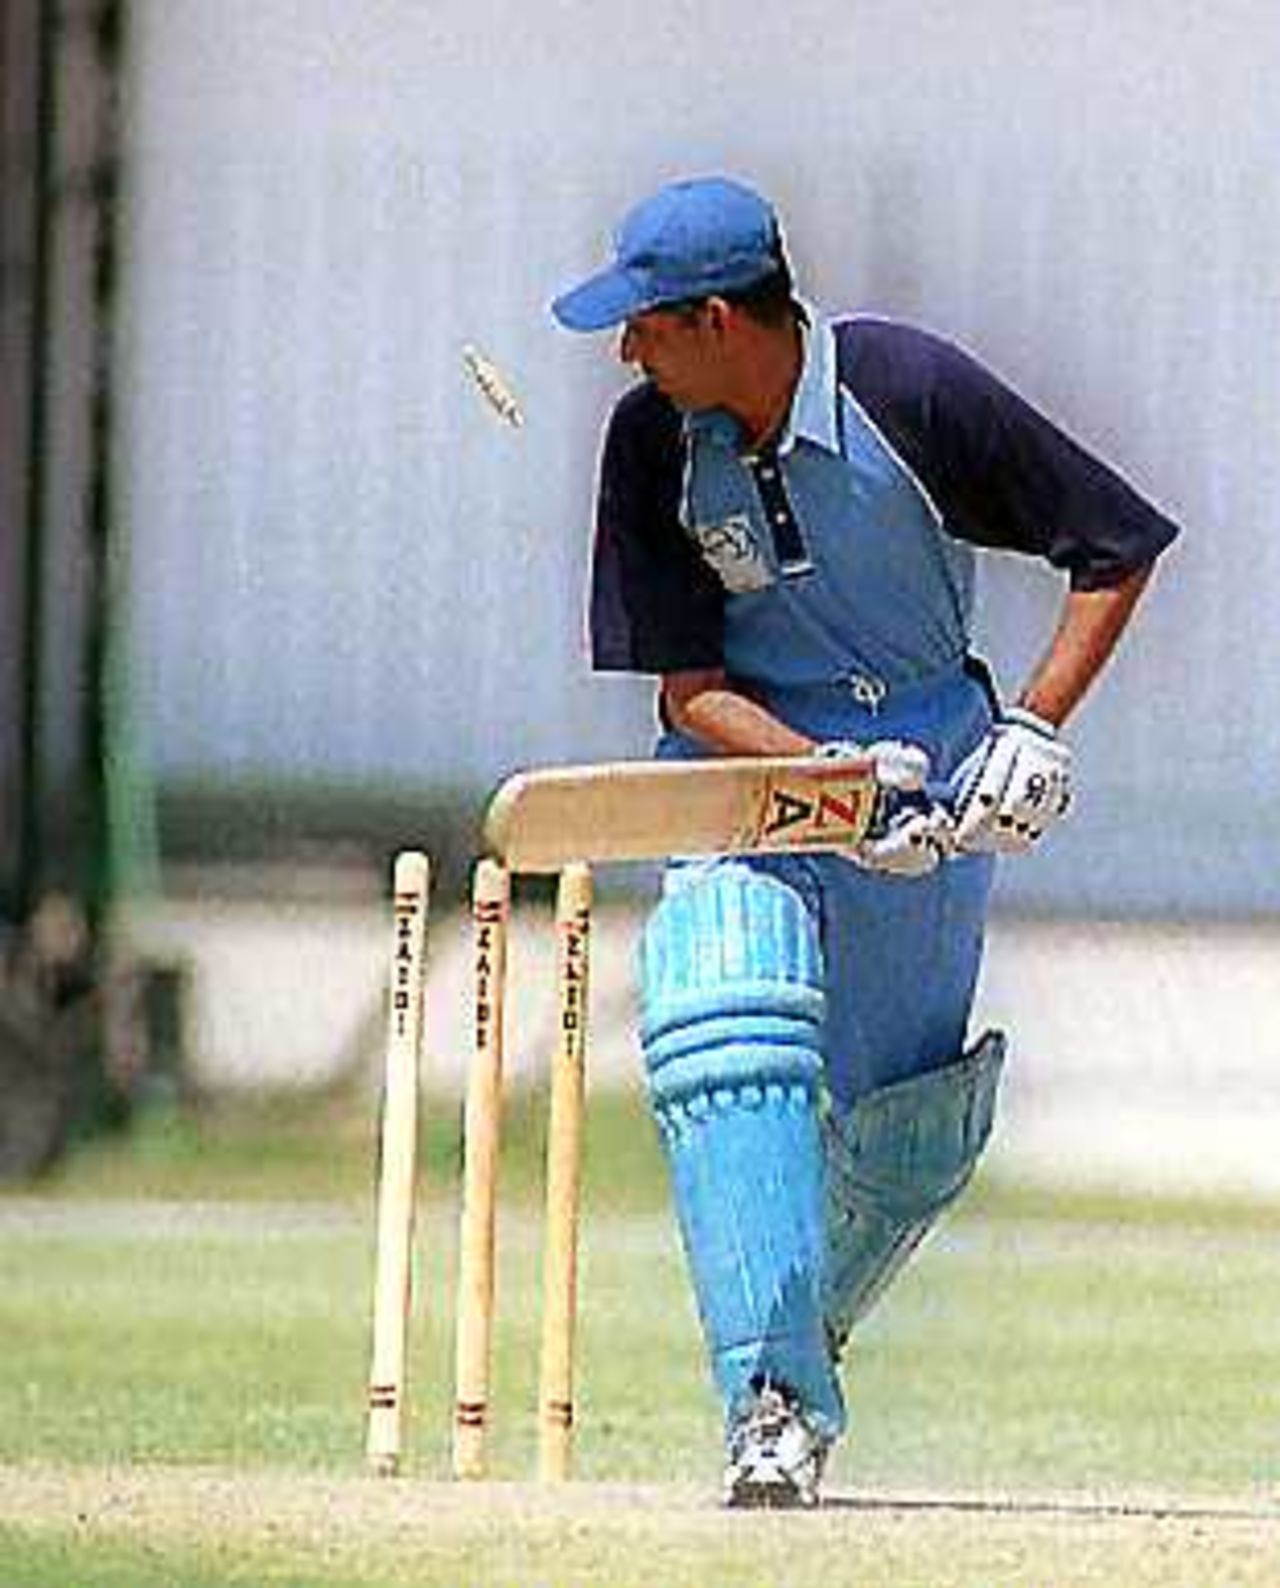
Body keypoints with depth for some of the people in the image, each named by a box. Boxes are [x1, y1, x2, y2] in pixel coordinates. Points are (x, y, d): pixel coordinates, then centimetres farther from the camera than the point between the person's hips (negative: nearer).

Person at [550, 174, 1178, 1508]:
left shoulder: (912, 392, -19)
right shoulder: (653, 441, -11)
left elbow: (1117, 549, -9)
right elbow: (691, 692, -9)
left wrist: (1035, 731, -18)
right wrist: (831, 775, -26)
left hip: (933, 750, 0)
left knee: (905, 1122, 5)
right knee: (725, 1039, -24)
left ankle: (809, 1332, 35)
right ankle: (773, 1403, -28)